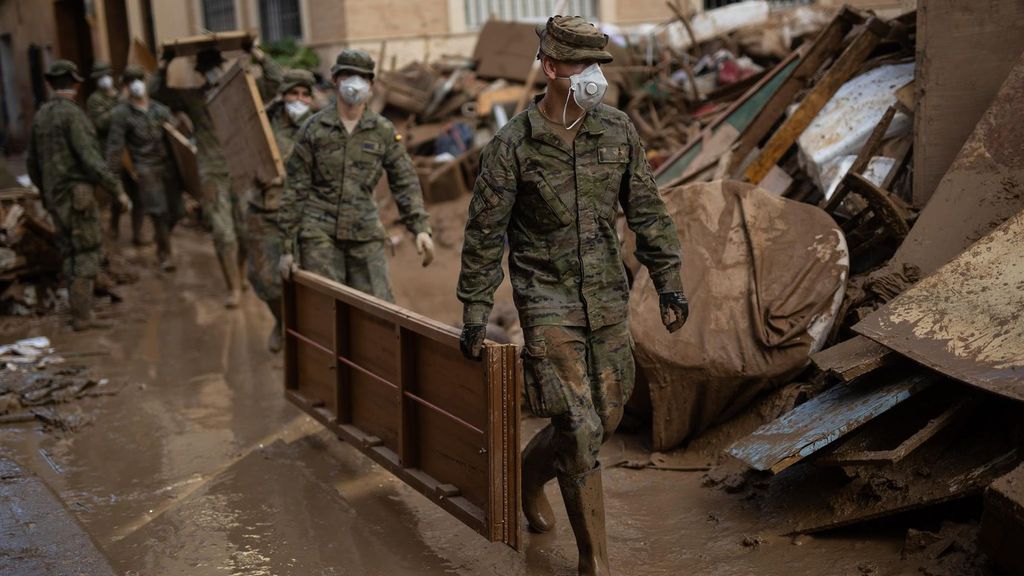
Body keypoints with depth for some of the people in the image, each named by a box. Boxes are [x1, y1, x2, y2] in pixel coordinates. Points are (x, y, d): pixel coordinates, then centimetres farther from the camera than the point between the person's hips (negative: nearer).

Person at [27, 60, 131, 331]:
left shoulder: (41, 116, 12)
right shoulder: (72, 114, -15)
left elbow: (32, 163, 18)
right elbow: (90, 159, -23)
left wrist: (46, 192, 31)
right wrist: (118, 191, -19)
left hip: (56, 198, 8)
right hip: (77, 196, -8)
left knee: (73, 253, 12)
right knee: (89, 253, -5)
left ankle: (81, 311, 12)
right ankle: (81, 315, -7)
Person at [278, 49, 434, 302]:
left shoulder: (384, 131, 4)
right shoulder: (313, 128, 0)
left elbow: (405, 182, 4)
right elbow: (295, 189, 2)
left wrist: (421, 228, -8)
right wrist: (286, 245, -1)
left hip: (365, 234, 2)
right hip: (319, 232, -1)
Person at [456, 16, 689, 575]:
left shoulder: (618, 131, 0)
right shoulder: (511, 146, -11)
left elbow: (647, 211, 7)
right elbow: (484, 234, -5)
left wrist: (669, 283, 4)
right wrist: (475, 314, -4)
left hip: (608, 299, 5)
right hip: (547, 303, -5)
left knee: (604, 418, 13)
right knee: (579, 429, -6)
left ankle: (529, 473, 43)